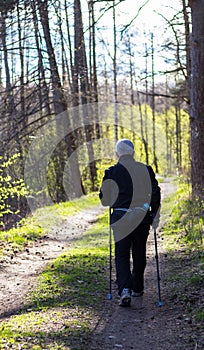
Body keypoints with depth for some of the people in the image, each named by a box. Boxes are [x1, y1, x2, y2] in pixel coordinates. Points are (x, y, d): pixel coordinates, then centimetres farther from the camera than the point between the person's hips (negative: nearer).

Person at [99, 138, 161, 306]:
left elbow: (104, 198, 0)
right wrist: (155, 215, 8)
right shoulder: (146, 170, -1)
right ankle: (137, 288, 28)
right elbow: (155, 193, -1)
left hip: (120, 218, -1)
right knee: (139, 254, 17)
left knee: (122, 255, 4)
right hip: (142, 217, 2)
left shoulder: (111, 172, -5)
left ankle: (125, 290, -12)